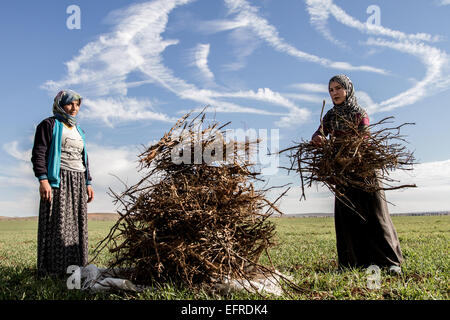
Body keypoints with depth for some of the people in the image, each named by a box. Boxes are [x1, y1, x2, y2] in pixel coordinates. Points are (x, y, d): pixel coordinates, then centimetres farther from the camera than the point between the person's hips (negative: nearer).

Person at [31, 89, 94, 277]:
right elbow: (39, 153, -6)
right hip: (58, 180, -6)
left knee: (78, 225, 3)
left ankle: (75, 267, 7)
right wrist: (42, 179, -17)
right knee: (57, 224, -10)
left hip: (78, 182, 7)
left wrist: (88, 183, 18)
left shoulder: (78, 131, 24)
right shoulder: (49, 124, 4)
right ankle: (51, 270, -6)